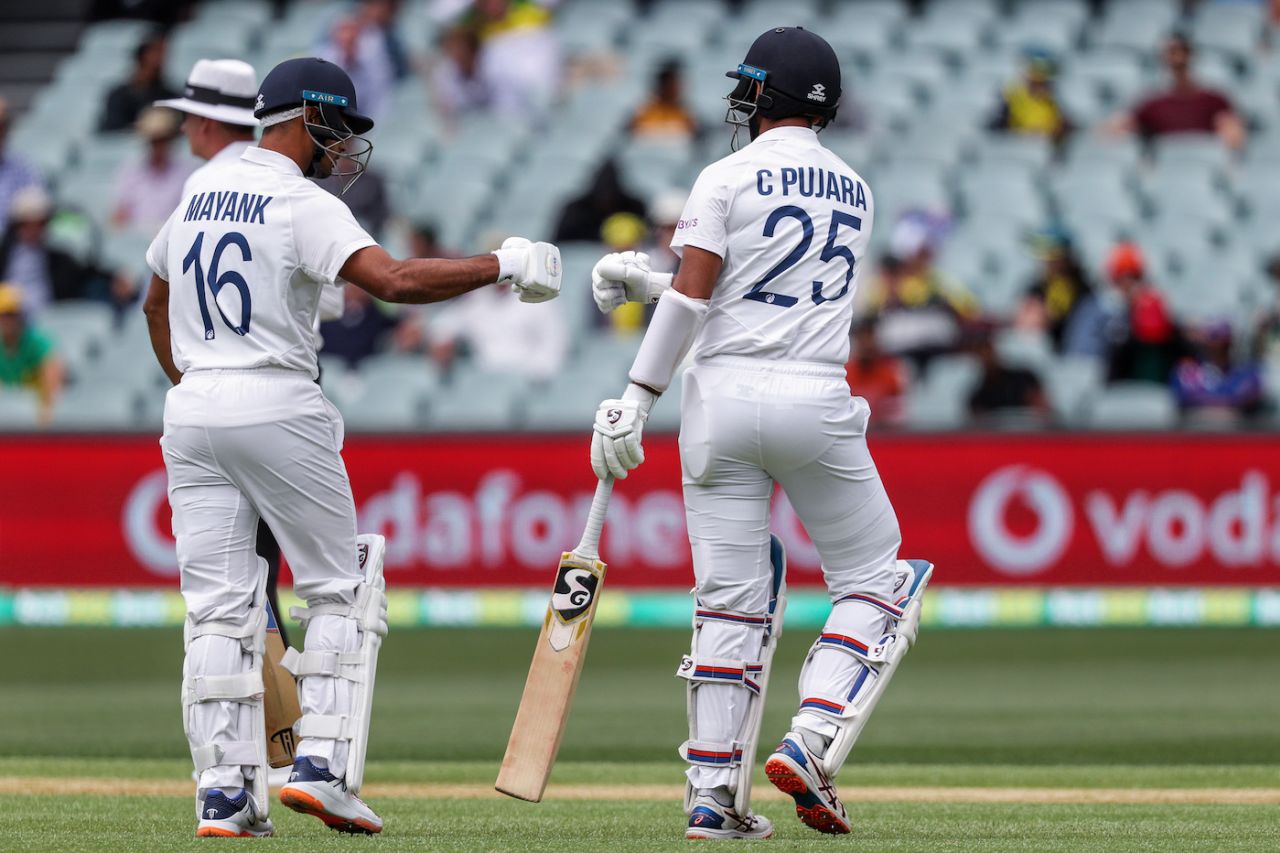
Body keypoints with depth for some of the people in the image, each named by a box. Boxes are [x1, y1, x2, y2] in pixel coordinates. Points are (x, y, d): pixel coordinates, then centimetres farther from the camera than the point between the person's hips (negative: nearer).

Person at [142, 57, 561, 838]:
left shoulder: (200, 195, 13)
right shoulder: (304, 206, -10)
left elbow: (157, 304, 25)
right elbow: (394, 279, -24)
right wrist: (502, 266, -18)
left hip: (193, 409, 6)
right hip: (278, 408, -6)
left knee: (219, 608, 4)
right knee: (341, 589, 6)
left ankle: (224, 793, -2)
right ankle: (323, 765, -5)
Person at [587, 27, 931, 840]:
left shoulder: (728, 179, 0)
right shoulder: (855, 193, 14)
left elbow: (693, 298, -11)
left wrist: (636, 399, -11)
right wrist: (647, 281, 21)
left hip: (723, 399, -1)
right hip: (816, 401, 1)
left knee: (730, 599, 3)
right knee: (875, 581, 12)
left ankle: (713, 795, 0)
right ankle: (811, 743, -7)